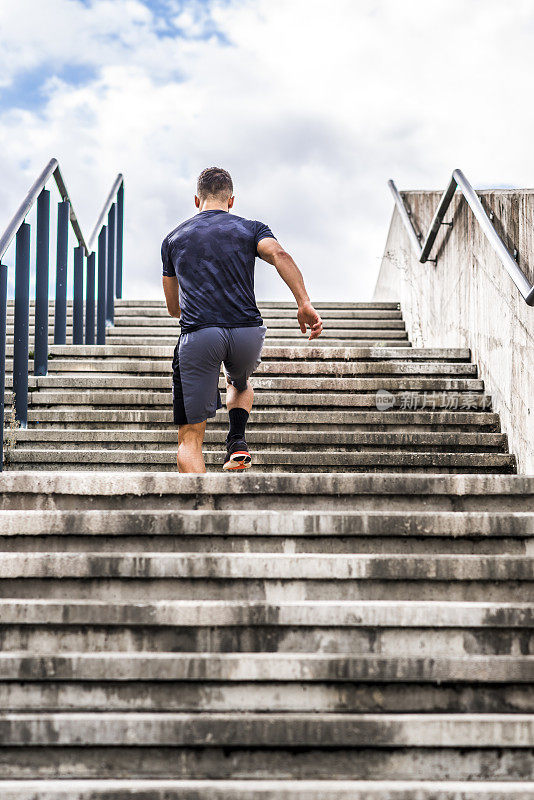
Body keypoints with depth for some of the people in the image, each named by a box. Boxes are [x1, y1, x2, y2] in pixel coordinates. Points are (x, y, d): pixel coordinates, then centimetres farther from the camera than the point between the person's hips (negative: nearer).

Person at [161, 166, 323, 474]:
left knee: (190, 436, 2)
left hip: (198, 335, -1)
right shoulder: (251, 229, 15)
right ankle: (238, 443, 13)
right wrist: (305, 304, -17)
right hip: (248, 334, 1)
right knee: (240, 382, 36)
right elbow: (279, 254, -9)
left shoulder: (174, 238, 21)